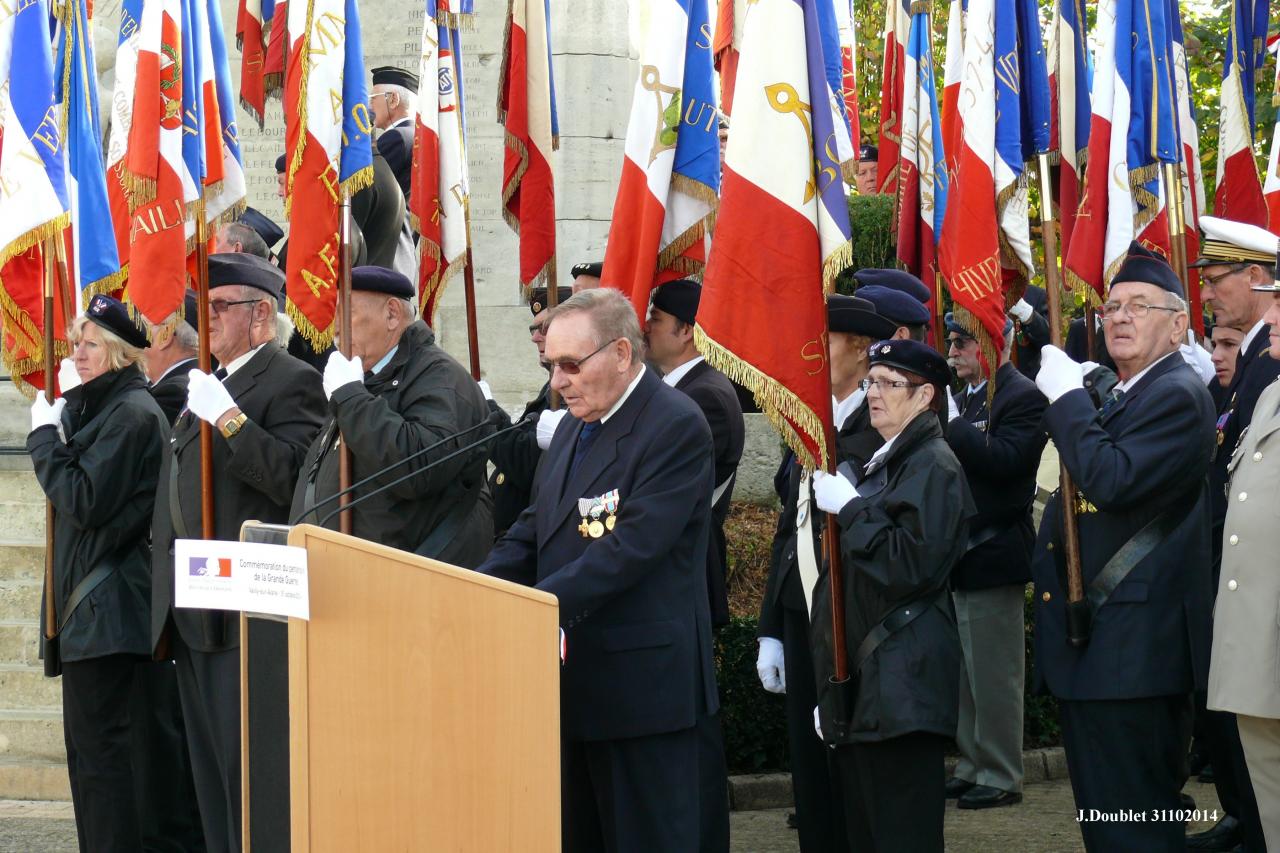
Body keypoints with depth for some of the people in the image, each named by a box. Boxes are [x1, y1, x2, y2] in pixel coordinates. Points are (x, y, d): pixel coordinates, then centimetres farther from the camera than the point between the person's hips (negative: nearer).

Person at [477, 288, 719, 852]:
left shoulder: (676, 427, -14)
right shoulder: (575, 425, 15)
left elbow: (632, 547, -23)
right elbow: (532, 532, 15)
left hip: (640, 682, -9)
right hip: (574, 678, 9)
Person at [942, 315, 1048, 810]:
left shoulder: (1024, 397, -11)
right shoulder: (965, 397, 16)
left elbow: (1005, 459, -24)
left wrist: (951, 425, -22)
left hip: (994, 556, -9)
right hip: (959, 556, 9)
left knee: (994, 673, -4)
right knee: (965, 673, 13)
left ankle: (1001, 777, 3)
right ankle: (972, 766, 21)